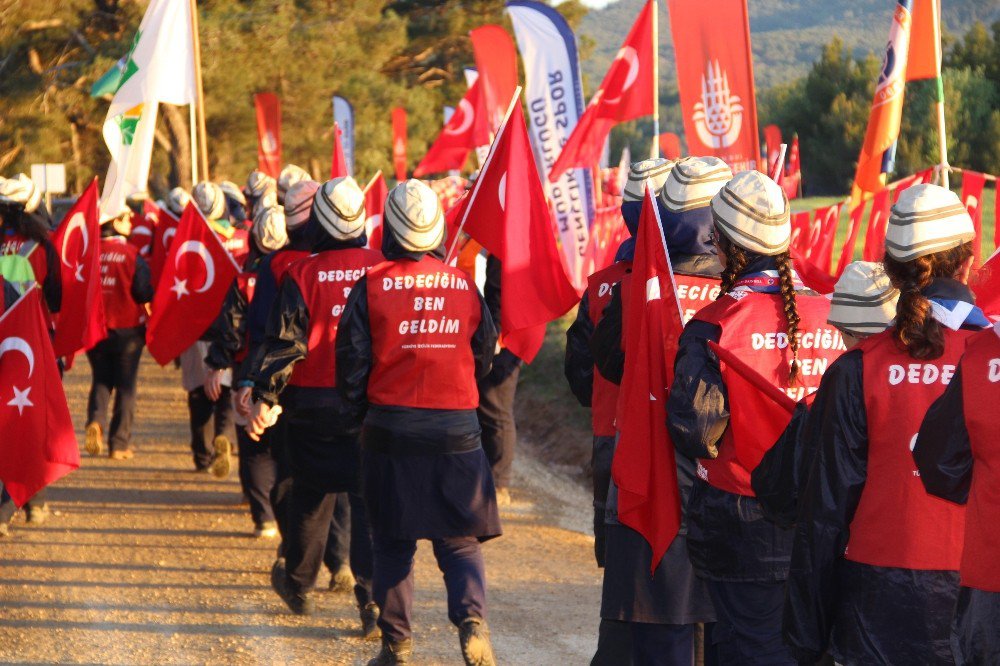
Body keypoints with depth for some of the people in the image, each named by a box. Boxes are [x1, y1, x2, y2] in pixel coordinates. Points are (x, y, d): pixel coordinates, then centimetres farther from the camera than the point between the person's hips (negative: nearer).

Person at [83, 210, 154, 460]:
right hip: (127, 328, -3)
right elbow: (145, 293, -13)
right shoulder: (131, 254, -12)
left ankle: (95, 421, -9)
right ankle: (120, 444, 7)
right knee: (125, 385, 8)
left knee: (101, 380, 18)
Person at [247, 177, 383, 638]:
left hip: (313, 403, 0)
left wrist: (265, 396, -7)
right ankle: (373, 602, -9)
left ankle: (298, 584, 33)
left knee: (311, 495, 16)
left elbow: (285, 340, -11)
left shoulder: (303, 273, -8)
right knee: (370, 497, 1)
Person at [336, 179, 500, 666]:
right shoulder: (465, 285, -1)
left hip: (390, 430, -1)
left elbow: (351, 362, -3)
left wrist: (360, 415, 14)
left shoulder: (371, 287, -8)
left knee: (393, 544, 10)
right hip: (457, 431, 1)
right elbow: (484, 357, 9)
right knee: (460, 540, 9)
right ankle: (471, 616, -15)